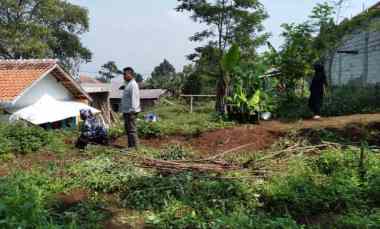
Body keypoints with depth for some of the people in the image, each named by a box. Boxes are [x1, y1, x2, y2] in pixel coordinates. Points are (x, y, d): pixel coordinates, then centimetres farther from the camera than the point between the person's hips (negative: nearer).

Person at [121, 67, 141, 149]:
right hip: (126, 111, 11)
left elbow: (134, 99, -21)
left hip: (130, 111, -11)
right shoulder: (128, 84, 18)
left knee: (132, 130, -7)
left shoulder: (133, 85, -15)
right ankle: (130, 146, 24)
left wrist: (131, 110, -22)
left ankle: (135, 147, -1)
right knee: (128, 129, 15)